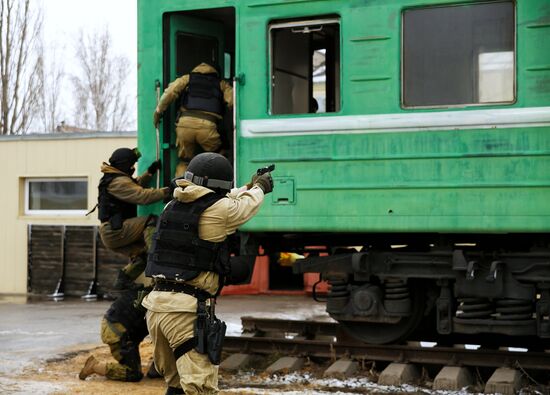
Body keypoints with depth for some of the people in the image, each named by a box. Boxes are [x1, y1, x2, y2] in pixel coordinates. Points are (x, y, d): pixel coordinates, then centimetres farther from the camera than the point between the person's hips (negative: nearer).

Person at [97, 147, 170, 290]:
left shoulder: (112, 179, 20)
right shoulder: (118, 182, -14)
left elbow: (135, 187, 19)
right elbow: (142, 196, -23)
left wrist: (149, 172, 7)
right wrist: (167, 191, -23)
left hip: (111, 232, 11)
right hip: (114, 231, -11)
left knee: (142, 255, 16)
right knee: (151, 222, -19)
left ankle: (123, 281, 19)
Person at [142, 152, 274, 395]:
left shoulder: (172, 207, 13)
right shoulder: (218, 210, -5)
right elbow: (247, 205, 16)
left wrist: (247, 187, 46)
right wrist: (259, 188, 39)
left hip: (156, 305, 7)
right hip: (187, 311, -7)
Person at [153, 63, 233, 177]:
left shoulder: (188, 78, 25)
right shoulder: (221, 84, 25)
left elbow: (170, 92, 8)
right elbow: (232, 101, 7)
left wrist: (158, 112, 13)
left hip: (185, 122, 1)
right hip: (207, 125, -1)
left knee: (184, 161, 17)